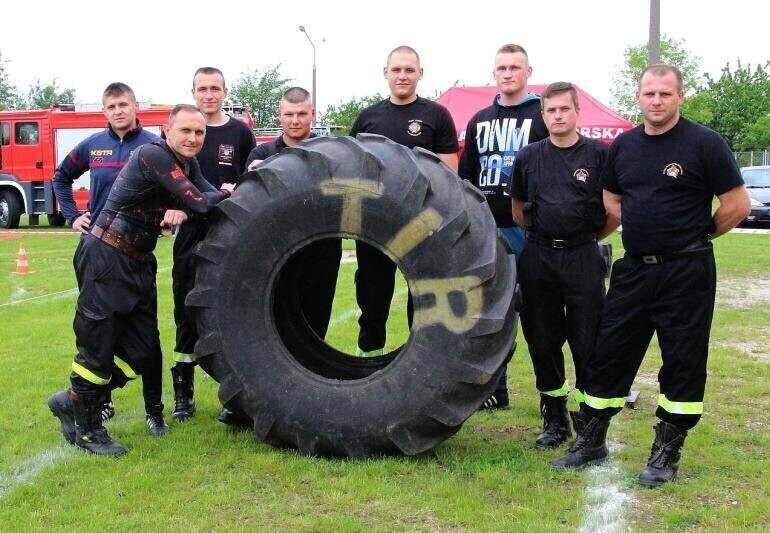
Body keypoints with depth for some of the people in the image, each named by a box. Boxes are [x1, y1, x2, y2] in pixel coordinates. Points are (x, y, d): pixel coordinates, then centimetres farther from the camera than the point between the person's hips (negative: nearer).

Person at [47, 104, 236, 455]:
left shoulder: (188, 163, 9)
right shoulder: (153, 155, -18)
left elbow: (212, 200, -4)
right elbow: (200, 203, -23)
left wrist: (181, 210, -23)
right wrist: (225, 193, -3)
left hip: (139, 262, 9)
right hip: (106, 256, -9)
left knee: (143, 347, 8)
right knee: (97, 343, -2)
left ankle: (72, 401, 23)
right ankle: (84, 427, 14)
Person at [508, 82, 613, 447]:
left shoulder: (599, 154, -1)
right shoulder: (528, 156, 8)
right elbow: (517, 209, 17)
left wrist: (591, 236, 8)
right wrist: (541, 234, 12)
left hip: (583, 258, -3)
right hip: (538, 259, 3)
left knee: (587, 341, -1)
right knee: (542, 341, 8)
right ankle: (555, 419, 21)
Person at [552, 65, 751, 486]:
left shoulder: (704, 143, -8)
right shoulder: (624, 145, 7)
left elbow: (737, 204, -7)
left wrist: (696, 236, 2)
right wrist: (642, 229, 9)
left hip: (686, 273, -5)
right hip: (633, 268, 5)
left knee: (682, 362, 4)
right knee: (608, 353, 7)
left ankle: (667, 452, 17)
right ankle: (592, 441, 20)